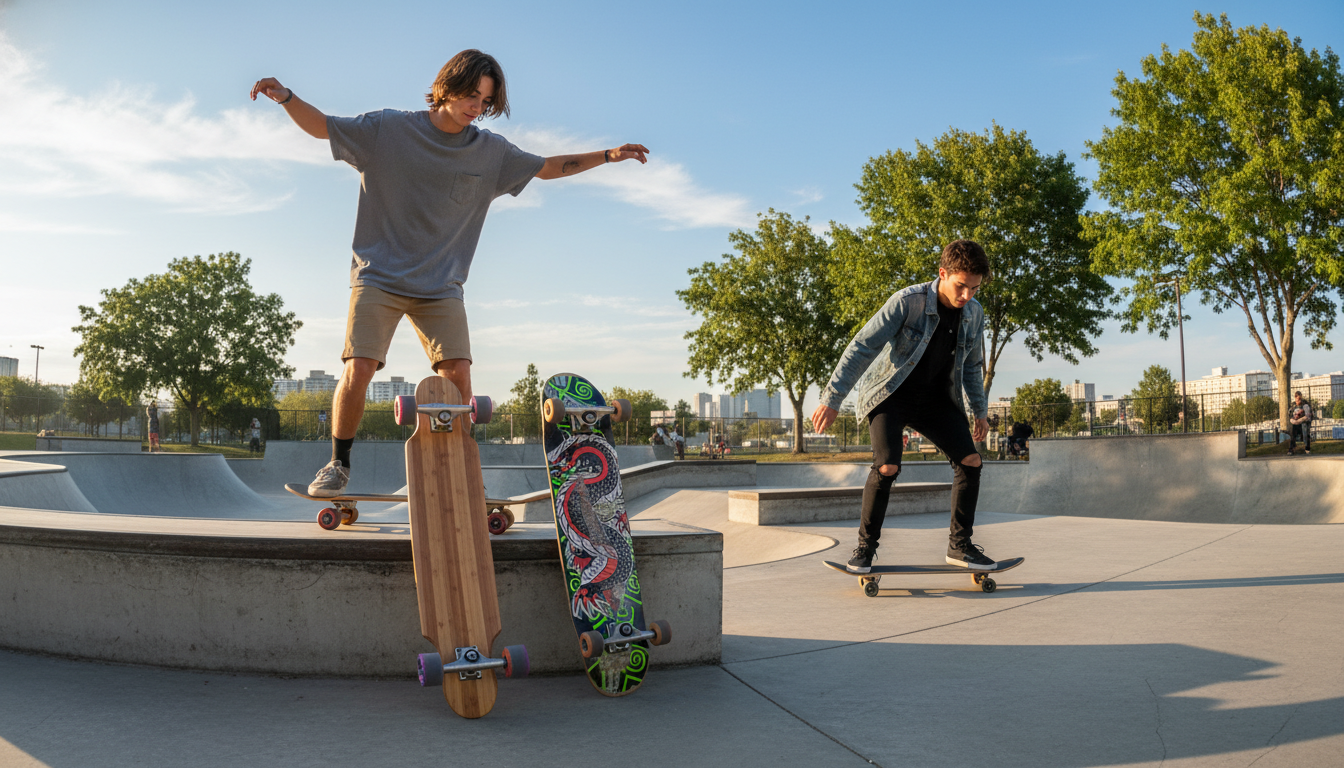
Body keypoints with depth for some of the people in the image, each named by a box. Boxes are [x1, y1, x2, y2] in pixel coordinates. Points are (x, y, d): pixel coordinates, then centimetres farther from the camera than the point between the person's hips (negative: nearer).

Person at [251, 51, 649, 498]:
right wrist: (285, 97, -18)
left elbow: (548, 168, 16)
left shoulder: (491, 152, 5)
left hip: (441, 287, 2)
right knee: (357, 370, -15)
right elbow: (320, 125, 1)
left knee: (457, 375, -12)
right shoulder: (389, 129, -3)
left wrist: (608, 156, 12)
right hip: (379, 276, -2)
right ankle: (338, 465, 6)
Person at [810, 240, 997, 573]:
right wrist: (832, 399, -26)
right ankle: (866, 545, -4)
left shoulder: (974, 313, -5)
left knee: (971, 460, -10)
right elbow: (862, 347, -23)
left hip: (936, 397, 5)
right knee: (888, 466, -24)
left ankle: (959, 544, 5)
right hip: (890, 395, -5)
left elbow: (972, 365, 13)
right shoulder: (908, 302, -23)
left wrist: (980, 411, 17)